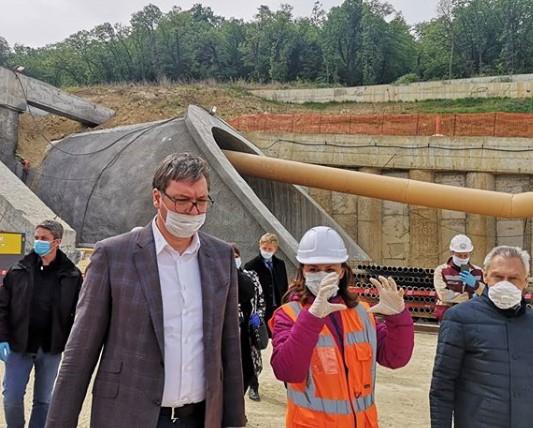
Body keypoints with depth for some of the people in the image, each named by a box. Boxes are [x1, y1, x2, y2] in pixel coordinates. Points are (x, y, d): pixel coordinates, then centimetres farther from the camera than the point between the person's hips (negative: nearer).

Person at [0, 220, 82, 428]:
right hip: (19, 346, 1)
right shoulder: (19, 270, 0)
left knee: (43, 400, 11)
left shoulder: (71, 275, -4)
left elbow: (78, 313, -2)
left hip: (51, 349, 0)